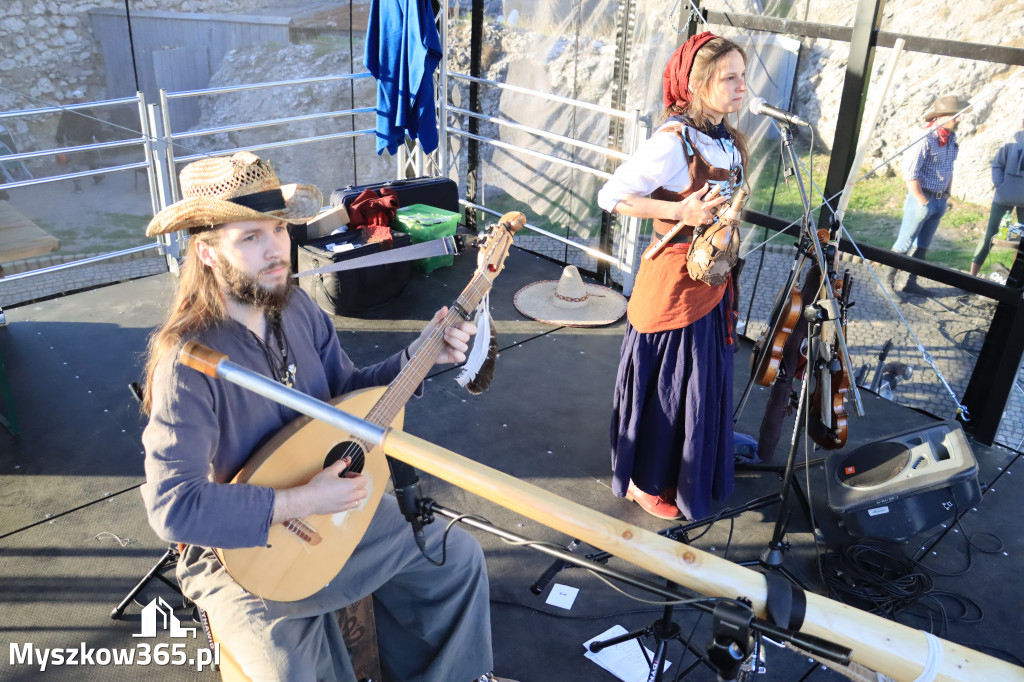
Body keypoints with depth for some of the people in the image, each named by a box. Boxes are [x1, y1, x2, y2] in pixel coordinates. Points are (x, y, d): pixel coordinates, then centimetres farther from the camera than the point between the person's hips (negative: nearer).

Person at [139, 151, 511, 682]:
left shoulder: (297, 309, -7)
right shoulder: (188, 360, -28)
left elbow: (348, 392, 7)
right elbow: (172, 506, -30)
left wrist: (418, 356, -7)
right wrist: (298, 503, -30)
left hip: (326, 507, 7)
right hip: (238, 548, -6)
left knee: (457, 555, 9)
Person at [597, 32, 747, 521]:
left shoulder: (729, 142, 5)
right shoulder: (673, 142, -21)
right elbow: (610, 196, -20)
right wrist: (681, 211, -26)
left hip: (712, 279, 8)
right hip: (673, 281, -8)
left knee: (705, 383, 19)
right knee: (665, 385, 5)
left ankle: (693, 474, 39)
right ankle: (645, 481, 26)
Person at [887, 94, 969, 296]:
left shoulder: (952, 140, 7)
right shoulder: (925, 141, -17)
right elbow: (910, 175, -20)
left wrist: (947, 195, 12)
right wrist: (923, 202, -15)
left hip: (940, 201, 8)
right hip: (921, 198, -8)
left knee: (923, 245, 12)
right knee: (904, 244, -2)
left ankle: (911, 283, 19)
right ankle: (889, 280, 7)